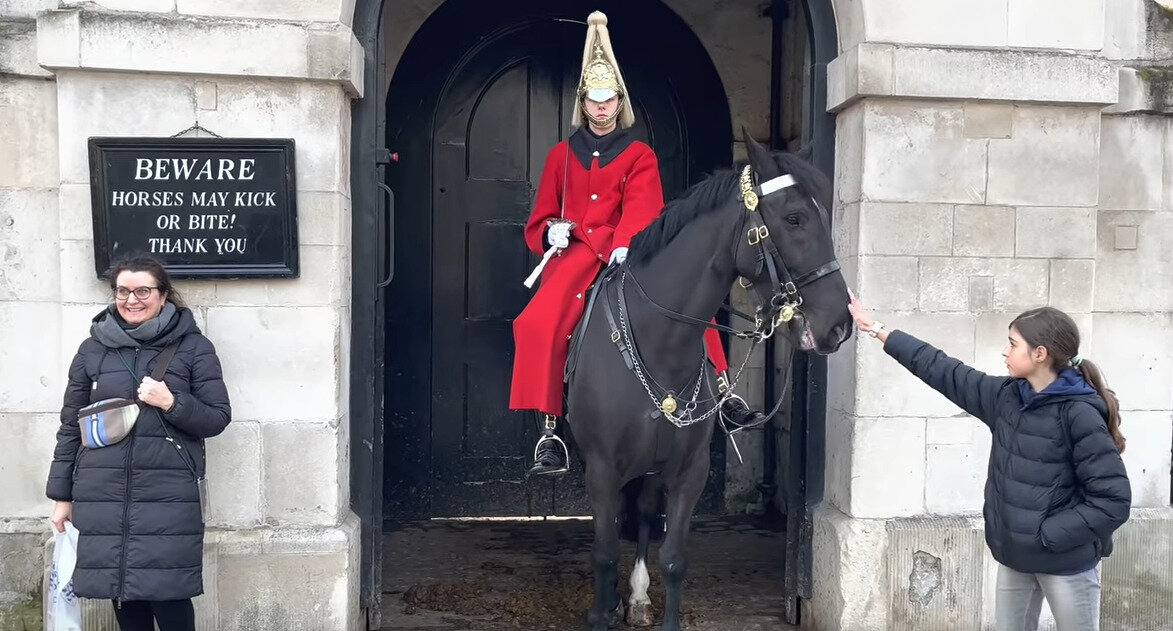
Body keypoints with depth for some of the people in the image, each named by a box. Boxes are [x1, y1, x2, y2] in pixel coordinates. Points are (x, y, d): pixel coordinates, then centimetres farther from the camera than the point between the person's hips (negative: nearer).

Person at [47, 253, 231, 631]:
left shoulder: (193, 347, 3)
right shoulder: (93, 349, 11)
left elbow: (218, 418, 3)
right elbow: (70, 425, 14)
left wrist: (171, 403, -15)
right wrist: (62, 495, 13)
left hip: (168, 497, -3)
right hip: (102, 496, 3)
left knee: (169, 598, -5)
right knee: (124, 599, 7)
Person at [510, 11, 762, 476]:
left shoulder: (640, 156, 10)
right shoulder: (561, 155, 16)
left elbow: (640, 207, -8)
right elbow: (539, 220, 17)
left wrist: (625, 245, -28)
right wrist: (552, 230, -8)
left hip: (625, 255, 0)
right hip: (573, 254, 1)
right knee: (538, 325, -26)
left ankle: (724, 392, -10)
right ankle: (548, 434, -19)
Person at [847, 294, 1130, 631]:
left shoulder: (1079, 415, -20)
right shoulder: (1006, 396, -1)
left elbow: (1114, 499, -21)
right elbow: (942, 370, 5)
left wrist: (1048, 534, -21)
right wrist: (876, 329, 8)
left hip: (1067, 561, -6)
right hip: (1015, 554, 6)